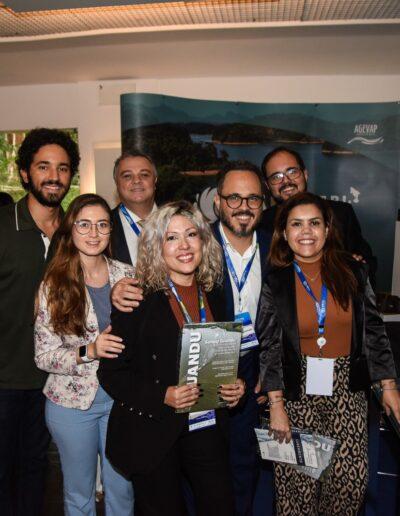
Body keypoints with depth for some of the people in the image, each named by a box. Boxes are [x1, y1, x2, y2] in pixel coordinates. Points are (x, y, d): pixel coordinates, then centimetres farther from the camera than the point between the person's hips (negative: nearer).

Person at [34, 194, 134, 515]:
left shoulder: (127, 276, -4)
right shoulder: (53, 285, -9)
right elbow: (43, 356, -9)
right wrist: (88, 351, -23)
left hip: (121, 399, 2)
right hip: (72, 402, -1)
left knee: (122, 490, 17)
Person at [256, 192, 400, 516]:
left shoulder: (353, 272, 2)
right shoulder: (275, 282, -3)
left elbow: (373, 330, 6)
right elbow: (269, 346, -3)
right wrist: (276, 404, -7)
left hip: (348, 389, 2)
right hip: (298, 392, -1)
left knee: (352, 480, 3)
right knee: (299, 482, 3)